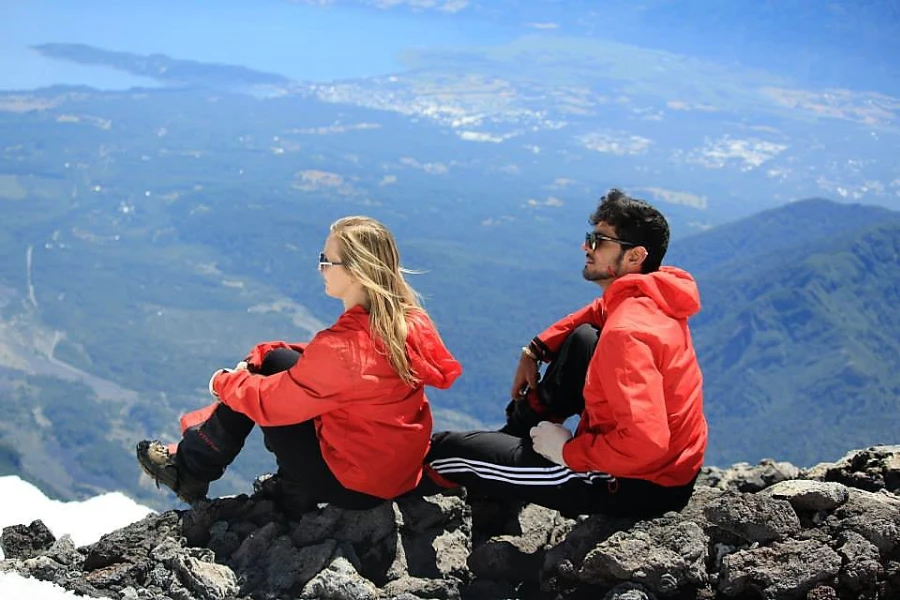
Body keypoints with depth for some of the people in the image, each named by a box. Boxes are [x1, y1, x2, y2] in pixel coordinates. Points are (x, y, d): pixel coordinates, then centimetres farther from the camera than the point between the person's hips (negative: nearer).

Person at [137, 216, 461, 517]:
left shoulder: (342, 349, -30)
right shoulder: (410, 318, -6)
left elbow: (268, 402, -16)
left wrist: (225, 382, 4)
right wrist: (261, 356, 4)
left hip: (355, 486, -7)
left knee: (257, 395, 5)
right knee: (274, 360, 11)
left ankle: (190, 470, 25)